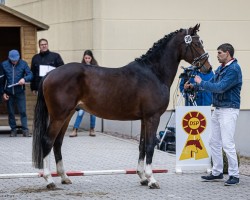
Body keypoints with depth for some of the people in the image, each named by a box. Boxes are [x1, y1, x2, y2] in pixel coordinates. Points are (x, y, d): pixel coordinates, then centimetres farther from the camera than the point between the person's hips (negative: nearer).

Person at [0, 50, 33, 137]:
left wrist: (24, 79, -27)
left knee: (23, 111, -4)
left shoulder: (23, 64, -3)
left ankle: (25, 130, -1)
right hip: (9, 93, 1)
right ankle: (13, 130, 17)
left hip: (20, 92, -1)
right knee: (11, 112, 7)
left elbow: (30, 75, -5)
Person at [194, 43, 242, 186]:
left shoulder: (234, 69, -16)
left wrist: (201, 82, -13)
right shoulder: (221, 68, 14)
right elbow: (212, 83, 18)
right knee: (214, 142, 12)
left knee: (227, 143, -12)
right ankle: (217, 173, 21)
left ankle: (234, 175, -6)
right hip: (218, 109, 10)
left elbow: (220, 87, -23)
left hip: (229, 109, -10)